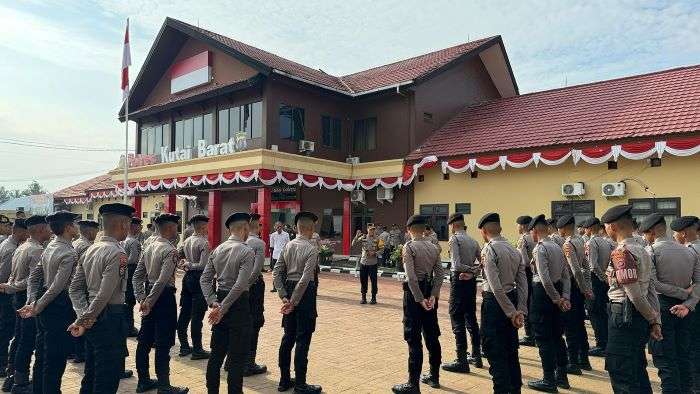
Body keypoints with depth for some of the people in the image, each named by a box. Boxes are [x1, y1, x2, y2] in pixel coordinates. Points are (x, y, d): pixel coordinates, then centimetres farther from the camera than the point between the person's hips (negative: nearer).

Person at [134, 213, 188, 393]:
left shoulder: (148, 248, 8)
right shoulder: (170, 250, -17)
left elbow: (137, 276, 10)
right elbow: (163, 280, -25)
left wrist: (142, 299, 7)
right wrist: (149, 301, -18)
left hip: (150, 296, 9)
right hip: (164, 297, -9)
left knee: (145, 340, 16)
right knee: (163, 344, 0)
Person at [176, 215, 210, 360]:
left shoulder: (186, 241, 7)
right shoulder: (204, 243, -14)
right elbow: (203, 265, -21)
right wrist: (189, 264, -8)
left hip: (187, 277, 8)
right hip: (199, 279, -8)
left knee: (184, 313, 13)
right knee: (197, 316, -2)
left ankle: (184, 346, 24)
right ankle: (197, 350, 4)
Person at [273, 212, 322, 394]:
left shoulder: (287, 246, 5)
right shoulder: (312, 249, -14)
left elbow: (276, 273, 3)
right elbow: (305, 279, -20)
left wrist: (284, 297, 2)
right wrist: (293, 302, -15)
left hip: (289, 289, 7)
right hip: (304, 292, -6)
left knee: (288, 337, 15)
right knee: (303, 339, 2)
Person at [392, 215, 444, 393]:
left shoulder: (409, 246, -12)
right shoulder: (434, 246, 6)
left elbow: (411, 277, -19)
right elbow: (440, 274, 1)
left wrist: (420, 299, -15)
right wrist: (432, 296, -3)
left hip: (415, 292, -6)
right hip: (430, 291, 7)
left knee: (414, 339, -1)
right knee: (432, 335, 16)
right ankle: (434, 376, 29)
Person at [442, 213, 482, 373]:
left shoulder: (454, 238, -11)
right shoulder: (473, 240, 8)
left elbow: (456, 264, -20)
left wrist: (470, 269, -7)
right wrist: (473, 273, -5)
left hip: (459, 280, -7)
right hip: (471, 281, 7)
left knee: (457, 320, -2)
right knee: (471, 318, 17)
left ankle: (462, 361, 1)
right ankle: (476, 356, 26)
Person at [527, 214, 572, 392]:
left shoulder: (539, 248, -16)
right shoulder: (557, 247, 9)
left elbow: (544, 278, -22)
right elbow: (566, 276, 7)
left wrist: (557, 299, -13)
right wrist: (565, 297, 3)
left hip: (543, 292, -8)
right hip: (556, 293, 8)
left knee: (543, 338, 1)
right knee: (557, 336, 17)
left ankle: (549, 381, 10)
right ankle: (562, 377, 27)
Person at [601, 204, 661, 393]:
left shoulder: (621, 253, -18)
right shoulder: (641, 250, 11)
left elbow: (635, 295, -21)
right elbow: (651, 290, 11)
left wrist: (652, 319, -5)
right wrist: (656, 321, 11)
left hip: (624, 317, -9)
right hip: (640, 319, 9)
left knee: (621, 377, 1)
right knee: (638, 372, 20)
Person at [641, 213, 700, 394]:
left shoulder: (651, 250, -9)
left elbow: (652, 283, -18)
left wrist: (683, 293, -9)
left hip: (661, 306, -6)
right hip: (683, 309, 6)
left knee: (665, 359, 0)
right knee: (683, 357, 16)